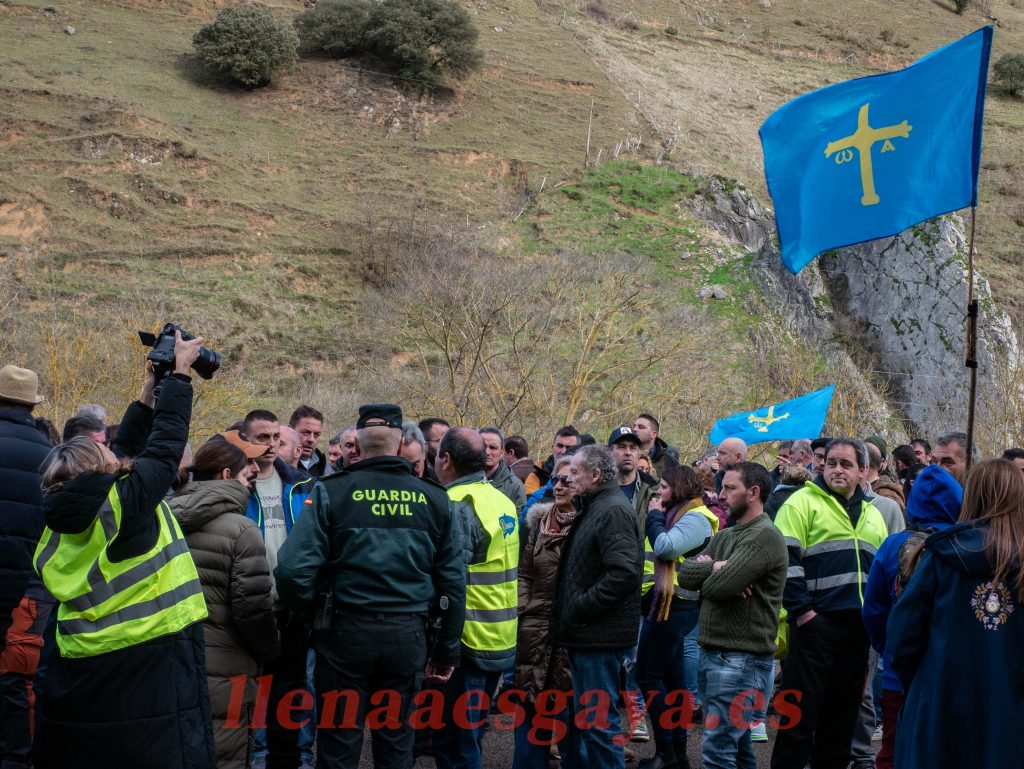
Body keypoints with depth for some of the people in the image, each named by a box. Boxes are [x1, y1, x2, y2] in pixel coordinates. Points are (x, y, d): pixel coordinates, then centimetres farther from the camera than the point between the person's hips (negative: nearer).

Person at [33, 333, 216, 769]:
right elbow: (165, 444, -6)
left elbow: (127, 451, 15)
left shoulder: (60, 521, 5)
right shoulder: (126, 502, -16)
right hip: (152, 665, -7)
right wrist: (178, 373, 5)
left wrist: (148, 392, 19)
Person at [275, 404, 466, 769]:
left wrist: (311, 613, 5)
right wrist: (447, 650, 12)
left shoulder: (330, 491, -7)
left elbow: (294, 570, -15)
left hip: (346, 630, -2)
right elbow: (453, 581, 3)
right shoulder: (434, 498, 2)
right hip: (407, 633, 3)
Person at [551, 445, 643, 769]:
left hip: (601, 636, -10)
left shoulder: (614, 511, -15)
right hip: (587, 633, 10)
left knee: (599, 720, -4)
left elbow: (624, 573, -26)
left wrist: (580, 606, -20)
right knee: (589, 716, 17)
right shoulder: (594, 509, 18)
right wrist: (569, 611, 14)